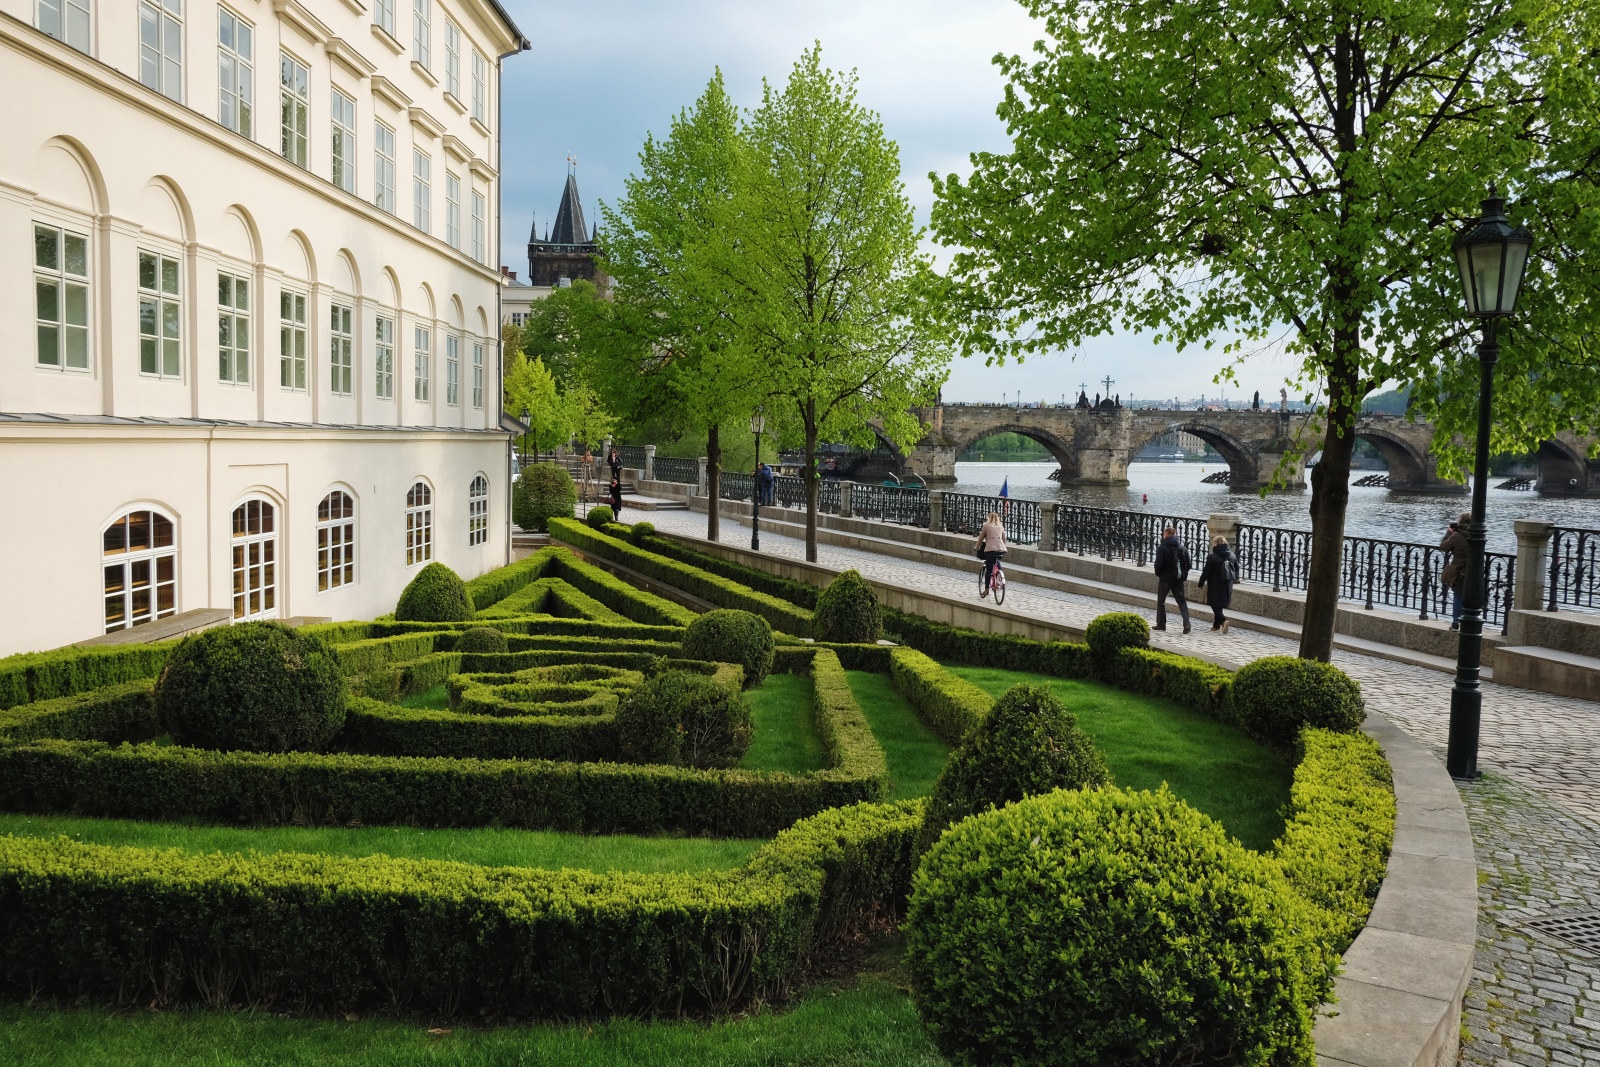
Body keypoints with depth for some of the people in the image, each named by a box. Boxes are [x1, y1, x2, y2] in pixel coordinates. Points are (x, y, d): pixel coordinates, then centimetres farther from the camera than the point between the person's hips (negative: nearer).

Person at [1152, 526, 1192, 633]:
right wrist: (1183, 575, 16)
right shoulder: (1183, 548, 4)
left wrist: (1158, 574, 2)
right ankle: (1186, 623, -10)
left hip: (1165, 578, -4)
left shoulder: (1162, 548, -13)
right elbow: (1188, 564, 6)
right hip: (1179, 579, 4)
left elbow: (1158, 564, -16)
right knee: (1181, 601, 6)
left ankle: (1161, 624, 14)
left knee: (1161, 601, 11)